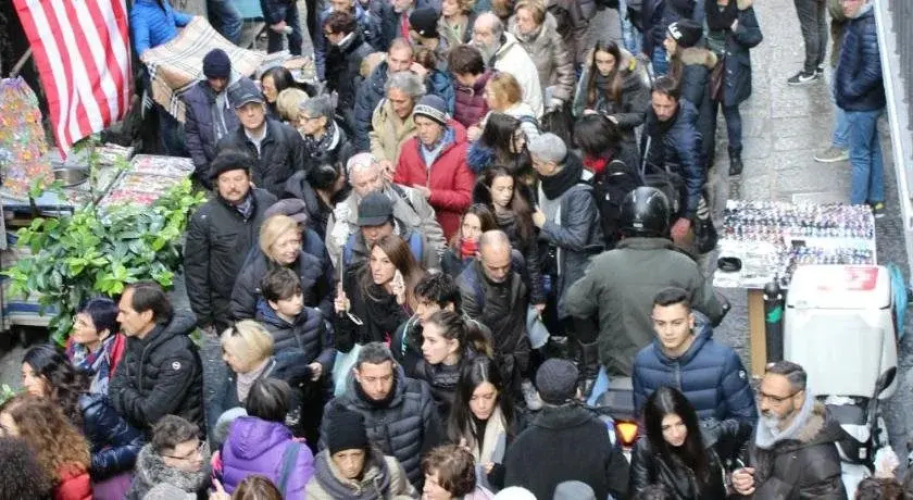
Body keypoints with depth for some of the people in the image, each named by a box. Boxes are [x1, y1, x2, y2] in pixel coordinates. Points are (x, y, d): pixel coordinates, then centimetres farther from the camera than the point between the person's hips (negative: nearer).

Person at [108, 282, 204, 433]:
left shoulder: (177, 355, -22)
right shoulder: (135, 340, 2)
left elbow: (152, 413, -21)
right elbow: (116, 388, 4)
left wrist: (125, 398, -6)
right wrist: (136, 401, -14)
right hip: (142, 429, 7)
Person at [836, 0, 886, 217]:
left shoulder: (869, 28, -25)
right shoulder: (858, 21, 4)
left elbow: (873, 70, -29)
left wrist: (851, 91, -17)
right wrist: (846, 90, 9)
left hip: (862, 104, -10)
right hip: (865, 103, 10)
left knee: (860, 156, 0)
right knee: (872, 150, 19)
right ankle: (876, 202, 31)